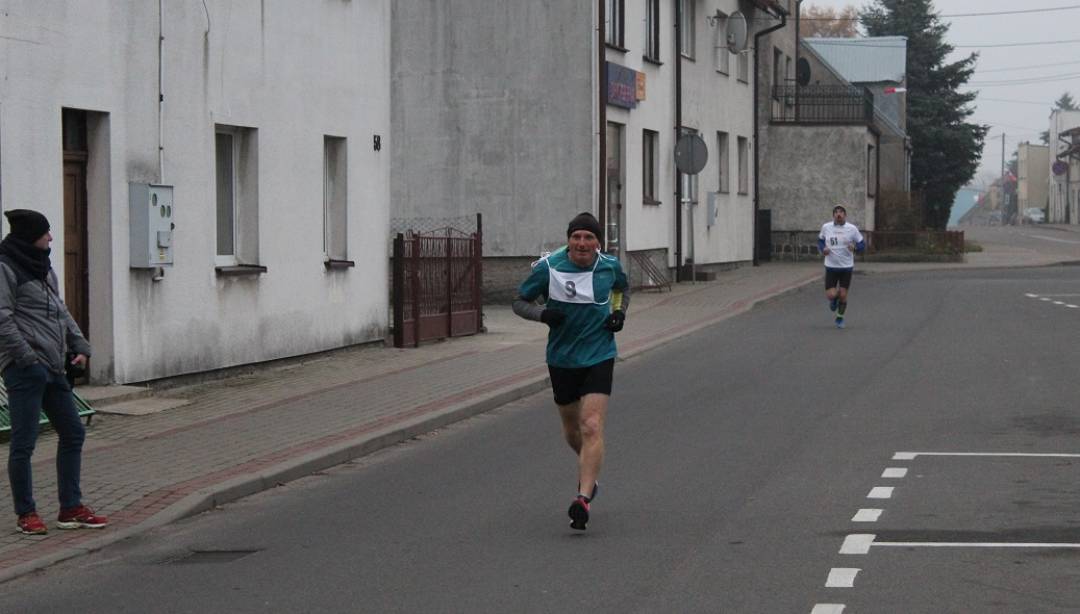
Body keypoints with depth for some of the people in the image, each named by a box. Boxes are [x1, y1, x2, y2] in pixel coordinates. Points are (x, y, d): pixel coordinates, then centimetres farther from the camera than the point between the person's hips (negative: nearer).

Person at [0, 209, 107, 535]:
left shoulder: (43, 269, 18)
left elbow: (61, 311, 23)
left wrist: (80, 346, 11)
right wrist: (27, 357, -20)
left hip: (52, 368, 9)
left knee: (73, 433, 12)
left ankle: (71, 508, 18)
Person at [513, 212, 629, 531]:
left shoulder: (609, 266, -4)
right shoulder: (548, 267, -10)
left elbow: (623, 287, 20)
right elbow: (520, 302, -1)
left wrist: (620, 313, 1)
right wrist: (542, 313, -22)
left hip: (599, 357, -1)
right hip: (561, 358, 1)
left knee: (592, 427, -17)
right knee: (572, 430, 17)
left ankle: (584, 498, -21)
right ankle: (590, 475, 47)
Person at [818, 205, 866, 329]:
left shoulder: (852, 229, -5)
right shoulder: (826, 227, -2)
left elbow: (862, 244, 3)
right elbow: (820, 240, 16)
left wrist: (855, 247, -19)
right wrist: (823, 249, -5)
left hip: (846, 267, 0)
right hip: (831, 266, 0)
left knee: (843, 295, 1)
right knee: (831, 295, -9)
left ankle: (840, 318, 24)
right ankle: (834, 300, 29)